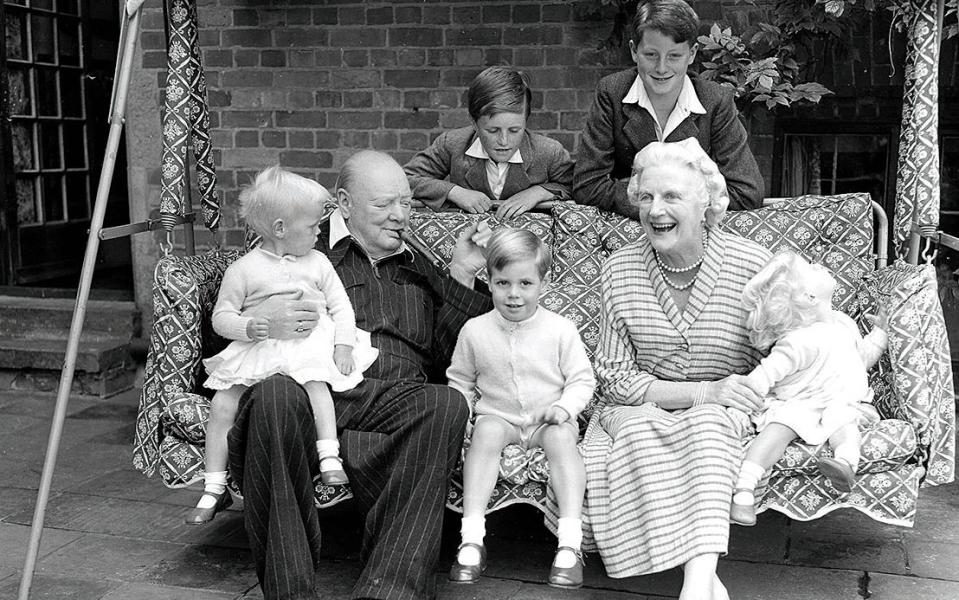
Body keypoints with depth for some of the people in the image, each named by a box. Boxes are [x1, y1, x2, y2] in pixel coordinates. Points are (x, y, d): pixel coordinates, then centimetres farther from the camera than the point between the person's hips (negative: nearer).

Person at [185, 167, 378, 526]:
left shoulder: (317, 263, 11)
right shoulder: (243, 270, 3)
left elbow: (340, 307, 11)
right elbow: (222, 316, 4)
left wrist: (343, 344, -6)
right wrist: (247, 328, -18)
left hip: (310, 344, 0)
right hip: (258, 349, 0)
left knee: (316, 381, -33)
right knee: (222, 403, -13)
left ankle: (329, 456, -35)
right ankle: (214, 488, -4)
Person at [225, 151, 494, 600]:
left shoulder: (417, 270, 32)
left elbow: (444, 356, 22)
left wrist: (462, 276, 15)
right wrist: (256, 323, -8)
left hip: (396, 398, 2)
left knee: (447, 404, -33)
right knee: (273, 397, -38)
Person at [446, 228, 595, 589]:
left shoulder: (561, 330, -4)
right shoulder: (475, 331, 1)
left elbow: (582, 380, 1)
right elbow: (459, 381, 13)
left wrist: (564, 407, -18)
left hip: (549, 420, -1)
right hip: (499, 416, 1)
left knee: (561, 438, -32)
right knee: (485, 432, -31)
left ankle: (570, 544, -34)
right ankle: (472, 540, -33)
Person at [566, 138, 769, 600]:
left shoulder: (752, 264, -7)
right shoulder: (618, 272, -5)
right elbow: (614, 378, -7)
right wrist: (704, 392, -18)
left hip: (724, 415, -1)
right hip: (640, 410, 1)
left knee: (708, 423, -32)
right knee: (638, 429, -30)